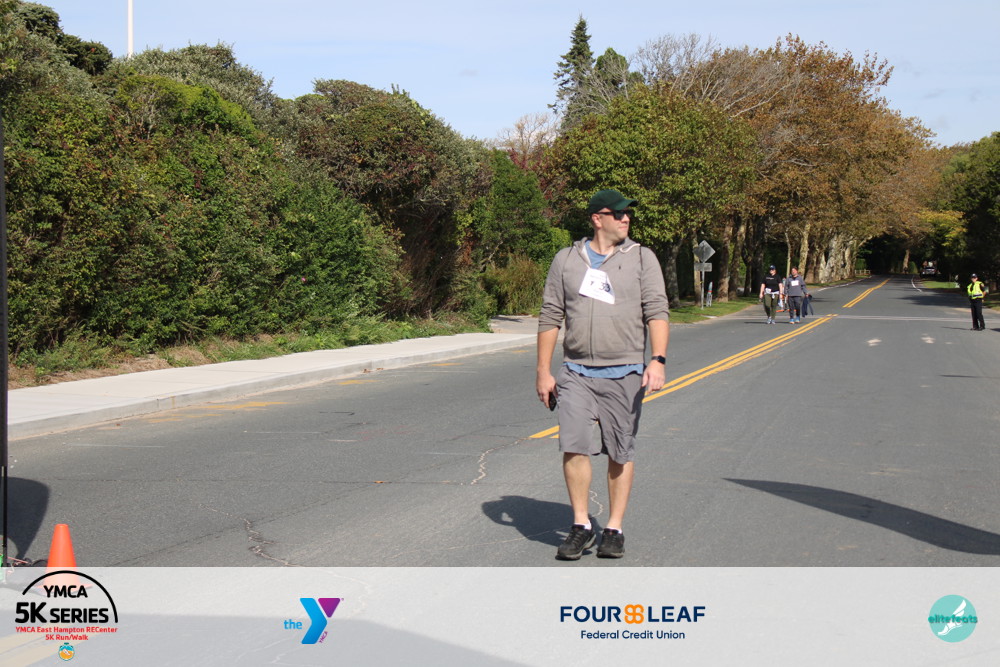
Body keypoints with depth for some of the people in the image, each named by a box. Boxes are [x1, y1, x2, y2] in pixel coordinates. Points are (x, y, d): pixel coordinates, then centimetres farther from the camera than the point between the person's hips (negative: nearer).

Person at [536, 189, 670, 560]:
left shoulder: (641, 258, 5)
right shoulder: (567, 260, 8)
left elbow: (657, 311, -3)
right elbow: (550, 317, 10)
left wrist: (657, 359, -17)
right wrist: (543, 371, 6)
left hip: (625, 372, -1)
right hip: (576, 372, 1)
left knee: (621, 452, 4)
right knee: (573, 446, -9)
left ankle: (614, 529, 16)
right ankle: (581, 526, 5)